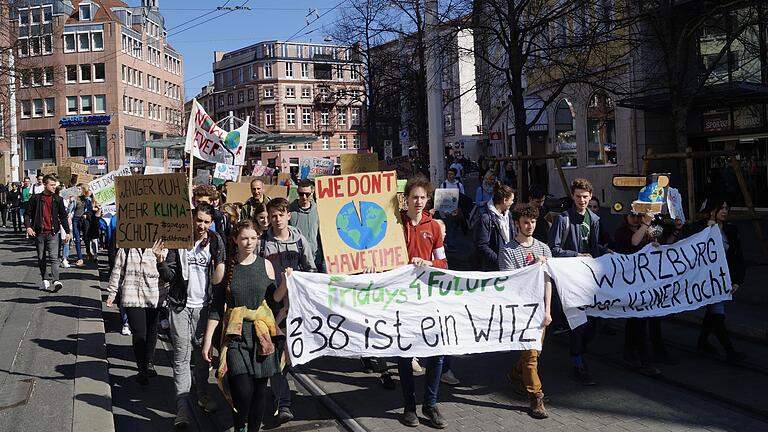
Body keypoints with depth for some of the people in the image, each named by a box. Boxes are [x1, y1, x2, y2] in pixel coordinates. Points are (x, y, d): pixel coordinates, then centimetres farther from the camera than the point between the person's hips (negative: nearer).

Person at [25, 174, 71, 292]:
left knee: (54, 257, -11)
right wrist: (28, 226, -11)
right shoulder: (36, 198, 3)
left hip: (53, 233, -1)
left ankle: (55, 281, -17)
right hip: (39, 233, 1)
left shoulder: (58, 199, 5)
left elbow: (63, 216, 9)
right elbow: (28, 213, 5)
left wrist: (67, 232, 6)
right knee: (41, 258, 10)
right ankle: (44, 279, 22)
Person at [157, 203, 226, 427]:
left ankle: (202, 394, 28)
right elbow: (169, 276, -5)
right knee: (182, 354, -3)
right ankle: (182, 405, -1)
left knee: (202, 351, 10)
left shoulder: (216, 242, 2)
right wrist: (160, 262, -22)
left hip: (204, 305, 1)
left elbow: (219, 278, 6)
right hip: (181, 305, -1)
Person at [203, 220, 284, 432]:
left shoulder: (265, 265, 5)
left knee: (260, 388, 5)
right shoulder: (225, 266, 1)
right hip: (236, 335, -2)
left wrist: (286, 282, -10)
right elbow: (216, 306, 4)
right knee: (242, 391, -11)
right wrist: (208, 339, 1)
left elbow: (273, 299, 7)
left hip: (262, 334, 2)